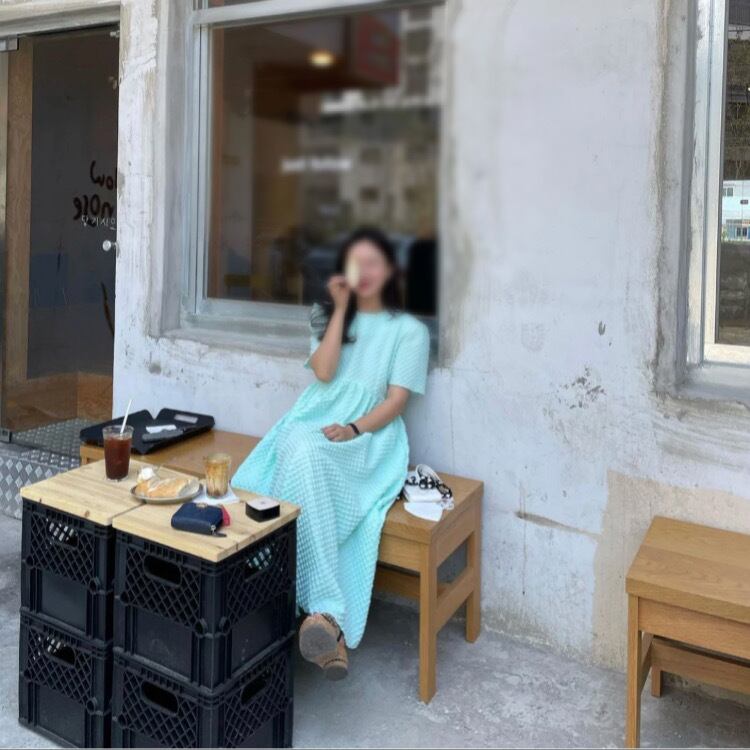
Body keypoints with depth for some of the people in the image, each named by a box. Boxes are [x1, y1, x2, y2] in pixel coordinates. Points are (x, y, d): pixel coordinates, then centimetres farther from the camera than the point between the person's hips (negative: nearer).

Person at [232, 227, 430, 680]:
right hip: (313, 422, 3)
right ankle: (329, 615, -47)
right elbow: (323, 373, 3)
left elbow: (396, 401, 0)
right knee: (301, 455, -39)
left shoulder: (410, 330, 11)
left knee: (309, 457, -40)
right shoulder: (329, 316, 22)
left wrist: (353, 429, -18)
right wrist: (341, 309, 3)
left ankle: (321, 614, -44)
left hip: (369, 437, -2)